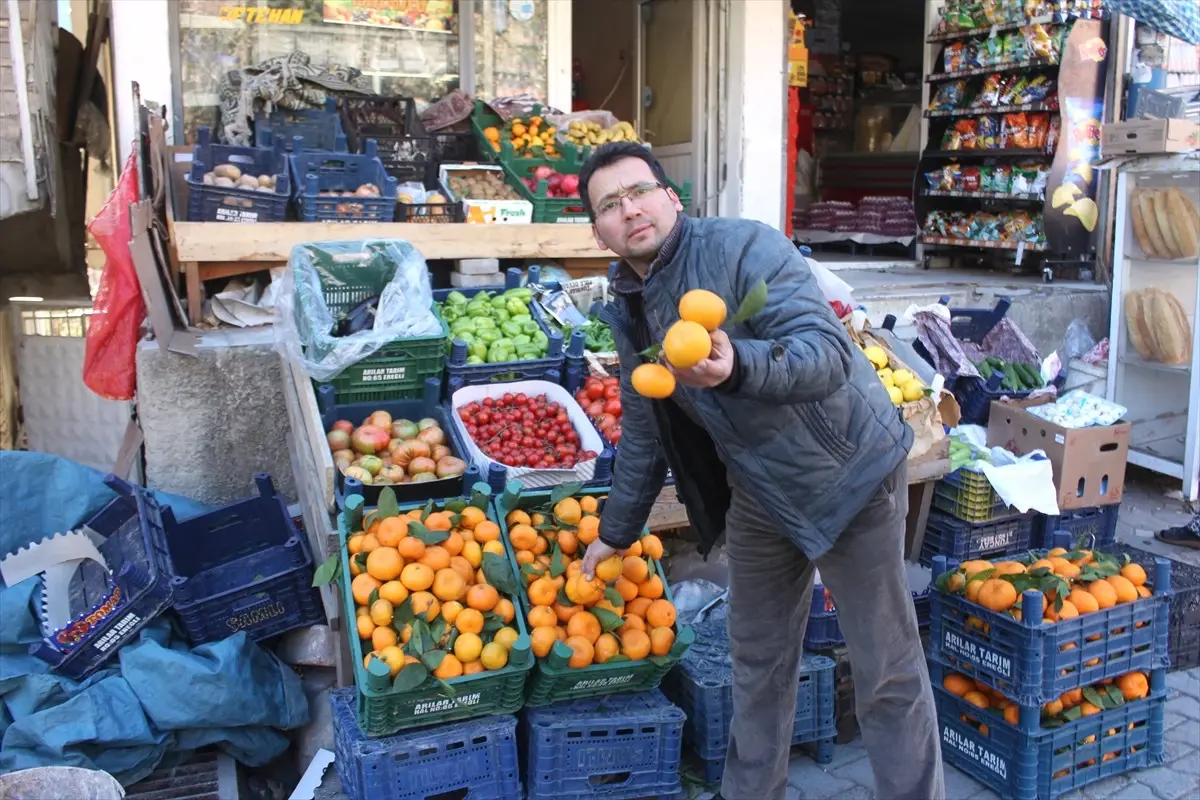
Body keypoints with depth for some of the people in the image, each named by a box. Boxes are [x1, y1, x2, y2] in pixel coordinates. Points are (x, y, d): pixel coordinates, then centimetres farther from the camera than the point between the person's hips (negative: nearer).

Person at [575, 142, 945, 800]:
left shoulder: (745, 249, -19)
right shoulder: (627, 310, 3)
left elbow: (830, 352, -30)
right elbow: (642, 435, 14)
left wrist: (736, 365, -48)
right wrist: (615, 532, 19)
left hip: (849, 472, -6)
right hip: (758, 492, 7)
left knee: (887, 673, 1)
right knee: (758, 660, 19)